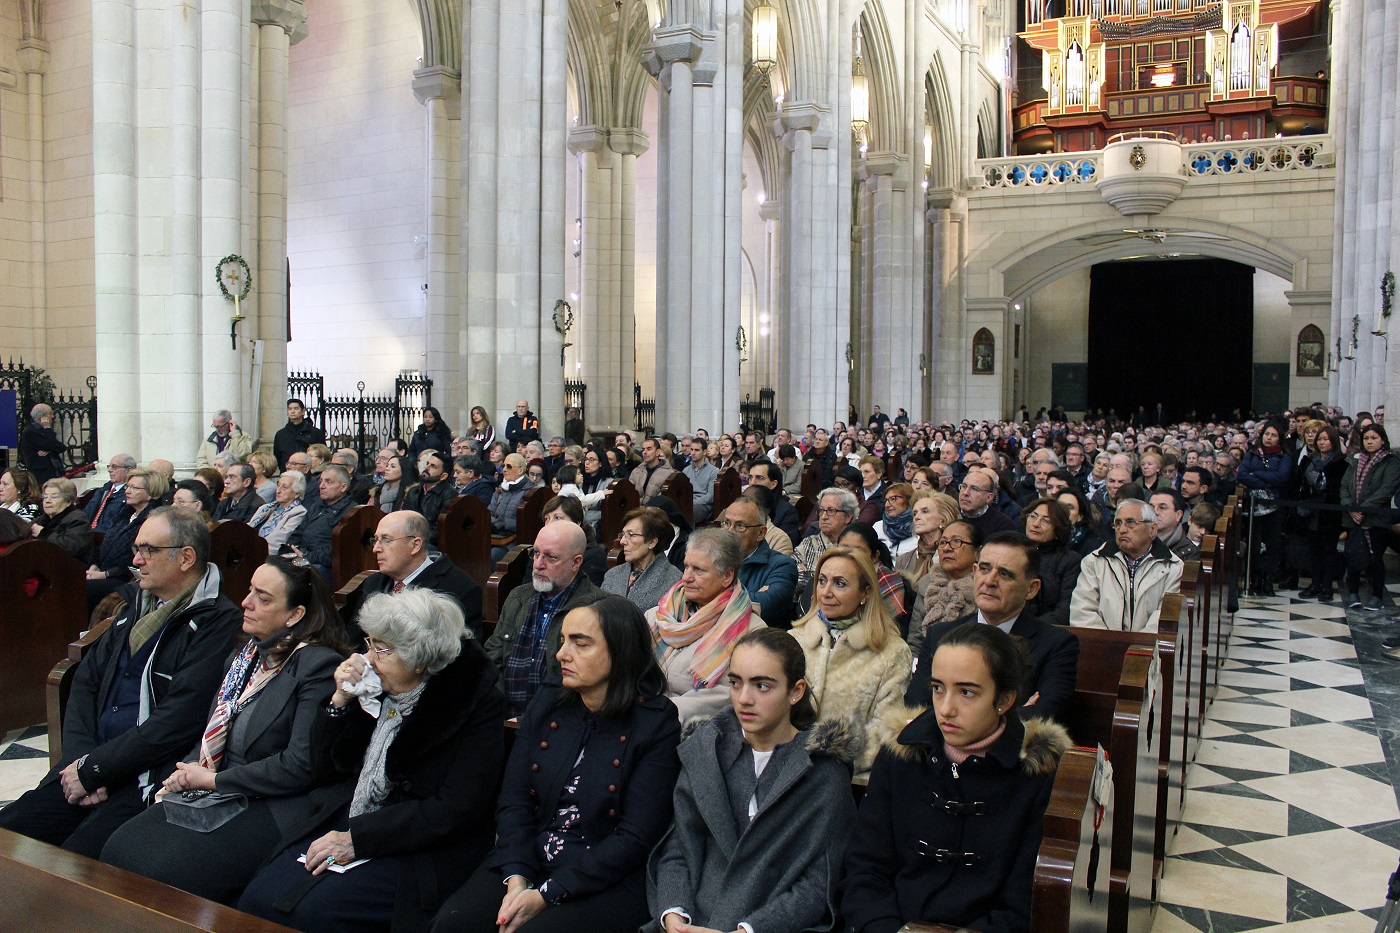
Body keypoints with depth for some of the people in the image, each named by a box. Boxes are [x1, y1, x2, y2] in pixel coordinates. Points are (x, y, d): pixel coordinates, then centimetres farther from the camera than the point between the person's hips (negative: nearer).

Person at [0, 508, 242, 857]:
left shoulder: (217, 623, -12)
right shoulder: (136, 605, 15)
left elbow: (178, 720, -18)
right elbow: (86, 681, 13)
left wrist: (92, 768, -12)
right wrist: (80, 759, -3)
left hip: (151, 777, -8)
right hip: (90, 764, 8)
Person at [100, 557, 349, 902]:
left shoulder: (321, 666, -15)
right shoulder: (245, 656, 14)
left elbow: (300, 766, -19)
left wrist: (213, 780, -11)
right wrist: (189, 772, 1)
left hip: (270, 808, -8)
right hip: (210, 795, 8)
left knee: (161, 873, -20)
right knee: (117, 852, -9)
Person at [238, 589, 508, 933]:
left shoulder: (476, 701, -14)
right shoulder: (375, 686, 4)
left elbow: (455, 810, -19)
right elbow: (326, 763, 13)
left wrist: (357, 838, -20)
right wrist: (341, 698, -5)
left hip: (422, 850, -6)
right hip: (345, 823, 6)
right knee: (256, 901, -11)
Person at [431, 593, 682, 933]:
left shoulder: (657, 726, -8)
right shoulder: (545, 708, 9)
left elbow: (636, 838, -12)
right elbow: (514, 801, 5)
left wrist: (545, 895, -16)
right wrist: (517, 878, -13)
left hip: (608, 883, -4)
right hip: (528, 864, 5)